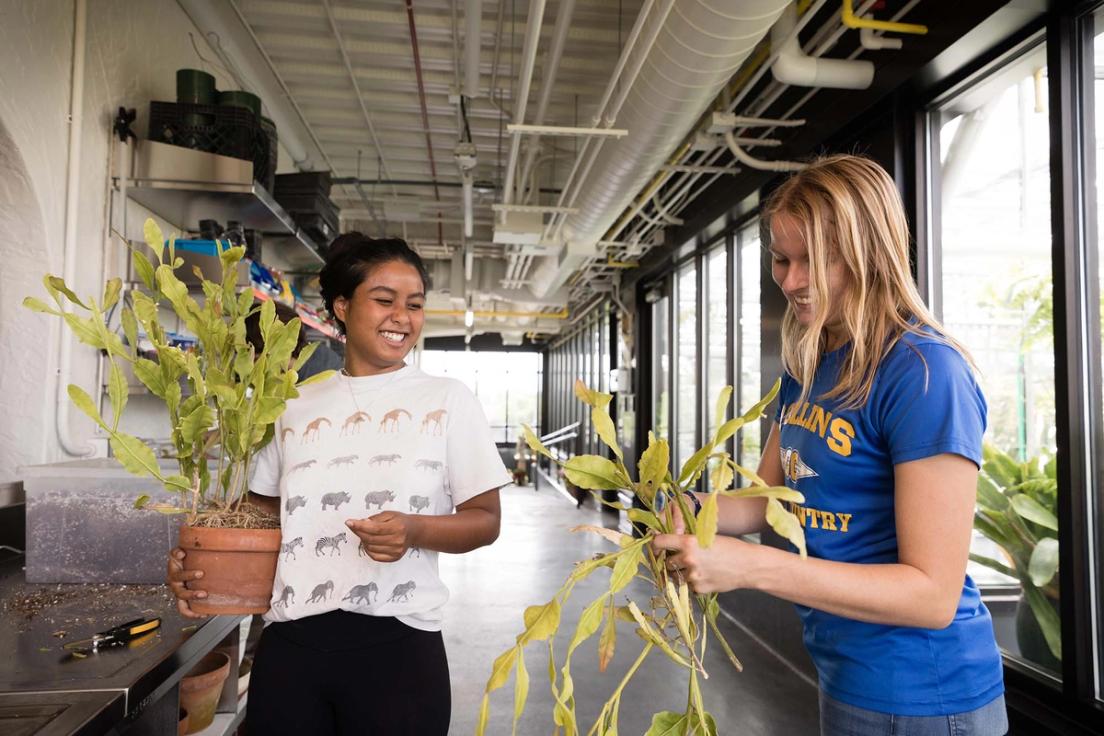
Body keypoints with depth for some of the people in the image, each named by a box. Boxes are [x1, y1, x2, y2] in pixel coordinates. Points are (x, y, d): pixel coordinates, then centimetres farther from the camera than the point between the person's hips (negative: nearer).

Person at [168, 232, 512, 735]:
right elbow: (263, 511, 17)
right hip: (289, 644, 3)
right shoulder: (296, 406, 8)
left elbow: (485, 520, -1)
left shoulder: (447, 400, 0)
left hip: (396, 645, -2)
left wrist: (415, 530, -19)